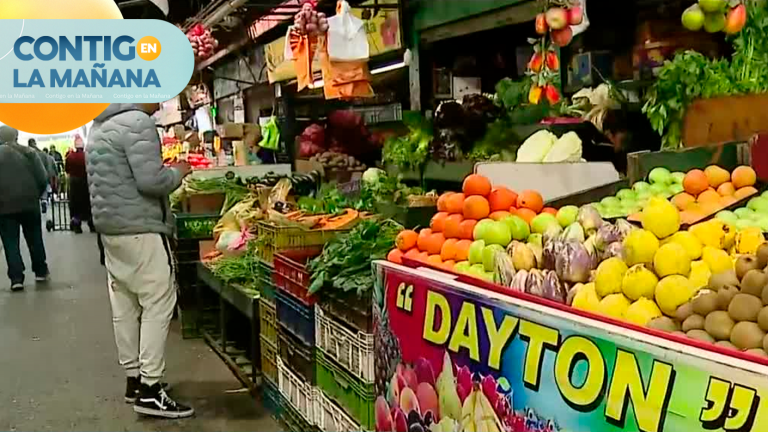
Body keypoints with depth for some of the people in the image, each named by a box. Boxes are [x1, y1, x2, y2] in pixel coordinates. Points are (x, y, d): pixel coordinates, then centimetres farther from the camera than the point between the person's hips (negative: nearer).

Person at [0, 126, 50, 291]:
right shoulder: (28, 152, 1)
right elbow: (43, 179, -2)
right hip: (29, 203, 1)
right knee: (35, 239, 15)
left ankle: (16, 278, -4)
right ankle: (41, 272, 24)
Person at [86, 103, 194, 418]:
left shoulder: (100, 125, 17)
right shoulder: (138, 122, -14)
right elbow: (151, 181, -22)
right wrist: (178, 172, -3)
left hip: (109, 227, 10)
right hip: (140, 229, -10)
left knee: (124, 306, 12)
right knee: (158, 304, -6)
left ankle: (134, 379, 19)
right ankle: (150, 390, -5)